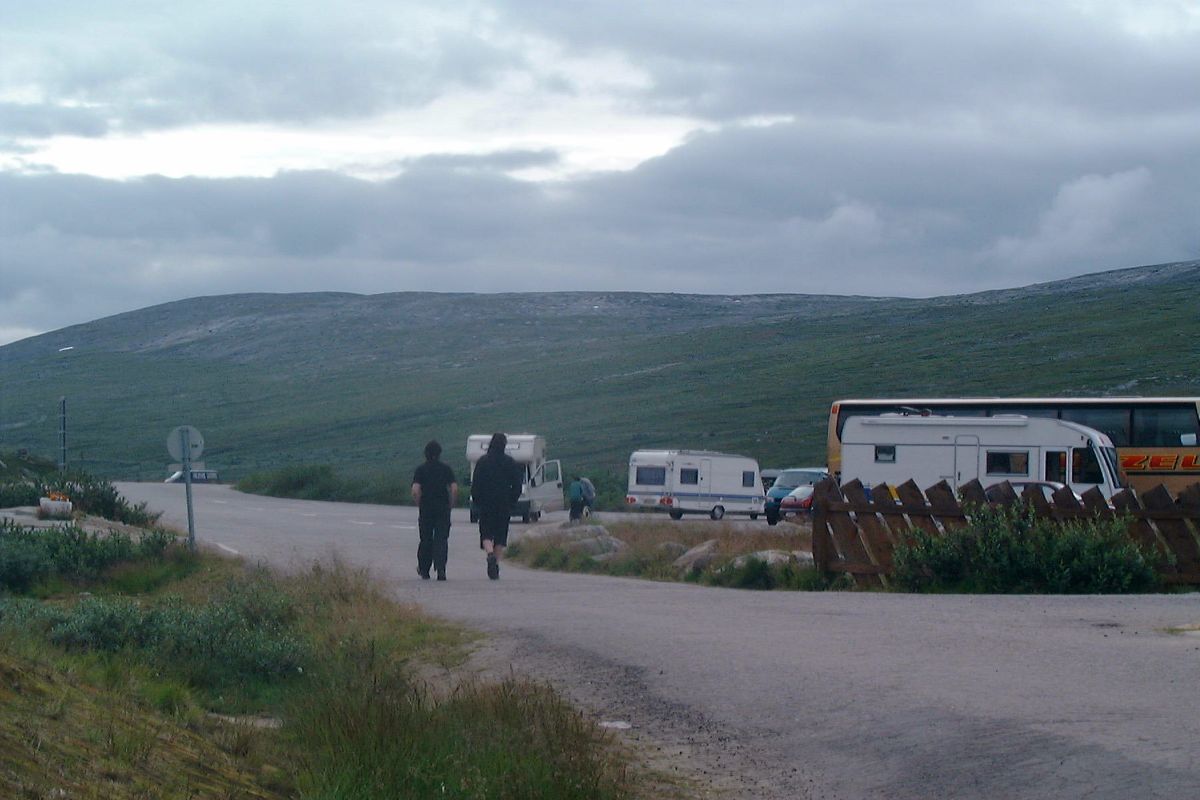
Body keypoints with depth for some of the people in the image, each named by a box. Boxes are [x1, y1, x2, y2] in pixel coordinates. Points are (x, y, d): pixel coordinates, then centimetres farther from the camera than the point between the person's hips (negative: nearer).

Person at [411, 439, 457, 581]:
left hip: (425, 509, 0)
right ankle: (440, 569, -17)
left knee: (426, 540, 12)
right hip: (443, 509, 0)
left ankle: (424, 570, 21)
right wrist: (451, 504, 6)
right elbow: (454, 489, -6)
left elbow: (415, 490, -11)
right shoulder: (446, 469, 2)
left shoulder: (420, 470, -1)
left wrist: (419, 504, 4)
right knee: (441, 540, -1)